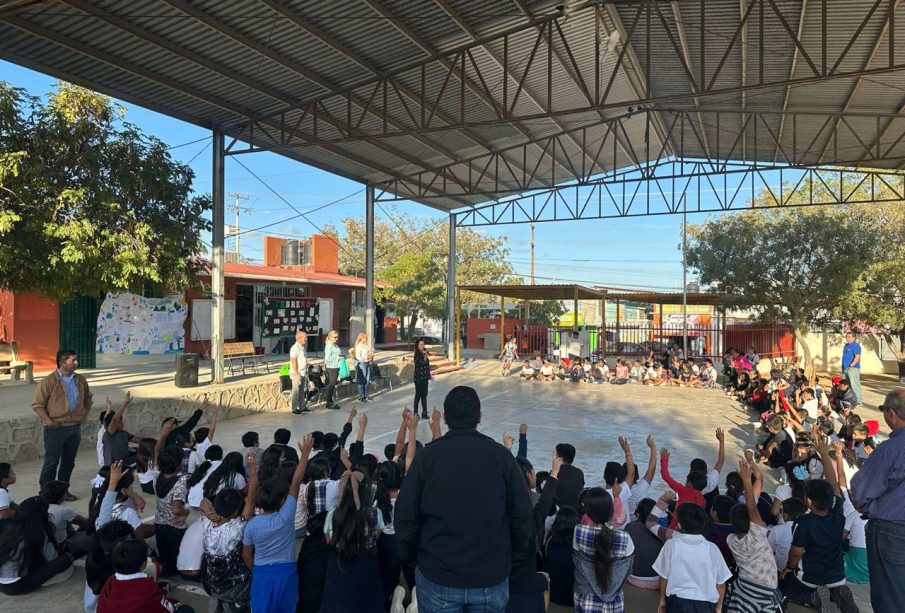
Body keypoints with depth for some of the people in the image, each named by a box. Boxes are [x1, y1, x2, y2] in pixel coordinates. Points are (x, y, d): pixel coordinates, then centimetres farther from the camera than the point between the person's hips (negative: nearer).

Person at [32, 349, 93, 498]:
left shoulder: (80, 380, 4)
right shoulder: (48, 381, -13)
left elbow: (88, 399, 20)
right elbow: (37, 405, -10)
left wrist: (84, 415, 12)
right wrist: (48, 421, -15)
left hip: (75, 427, 5)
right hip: (56, 428, -5)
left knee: (69, 462, 13)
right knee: (52, 462, 2)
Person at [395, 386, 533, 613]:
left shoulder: (427, 455, -11)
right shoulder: (502, 455, -7)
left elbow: (405, 517, -8)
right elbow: (522, 515, -4)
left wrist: (411, 559, 8)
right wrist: (510, 556, 13)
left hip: (436, 577, -1)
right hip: (492, 578, 1)